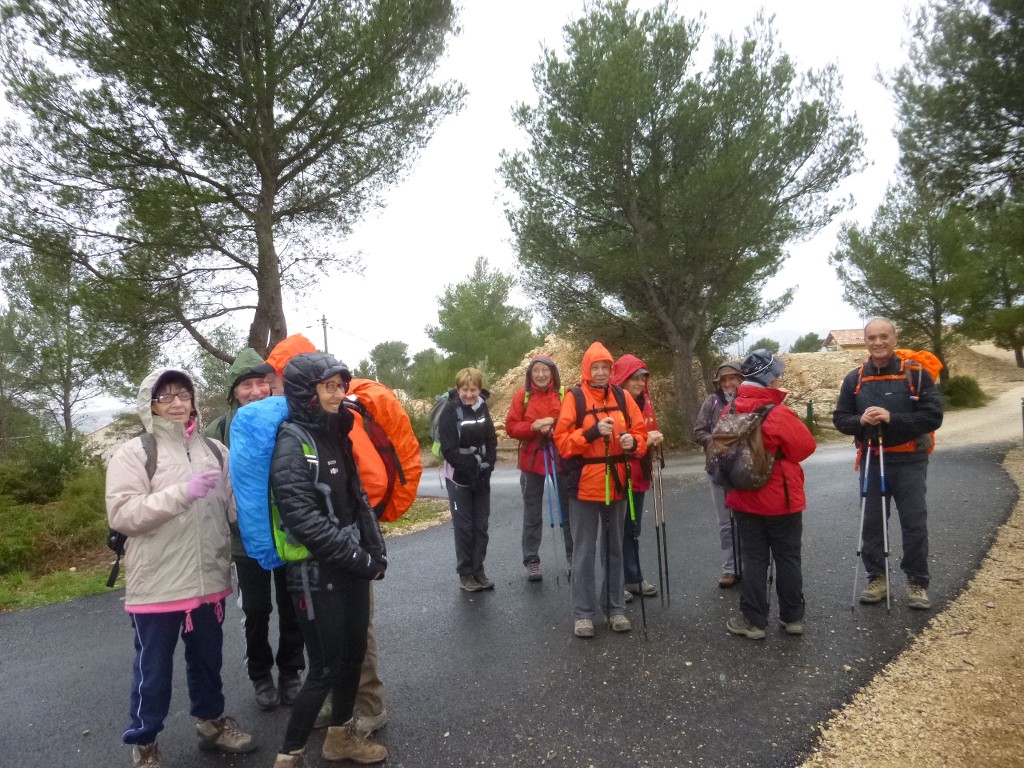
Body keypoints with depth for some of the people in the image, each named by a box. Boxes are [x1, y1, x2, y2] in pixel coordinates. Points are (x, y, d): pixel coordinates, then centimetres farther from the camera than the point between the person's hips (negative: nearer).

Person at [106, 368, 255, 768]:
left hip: (208, 579, 4)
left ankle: (210, 720, 41)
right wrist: (183, 492, -25)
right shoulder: (134, 453, -6)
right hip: (157, 585, -4)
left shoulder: (213, 450, 6)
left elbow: (232, 506, 12)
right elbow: (121, 514, -17)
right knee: (153, 668, 12)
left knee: (207, 658, 21)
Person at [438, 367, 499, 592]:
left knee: (481, 525, 9)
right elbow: (449, 449, -16)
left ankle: (478, 571, 21)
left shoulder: (482, 408, 3)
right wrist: (471, 469, -19)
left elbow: (491, 440, 5)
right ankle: (465, 574, 14)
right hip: (459, 478, -5)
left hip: (482, 477, 5)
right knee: (464, 527, 2)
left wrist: (487, 467, -9)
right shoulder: (451, 411, -12)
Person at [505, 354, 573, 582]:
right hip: (532, 459, 1)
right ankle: (531, 560, 19)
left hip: (561, 458, 0)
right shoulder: (522, 395, -1)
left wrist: (555, 428, -20)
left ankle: (573, 557, 23)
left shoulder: (564, 394, -4)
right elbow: (511, 427, -3)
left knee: (567, 508, 10)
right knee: (532, 512, 9)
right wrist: (534, 426, -17)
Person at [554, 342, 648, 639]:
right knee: (584, 551, 4)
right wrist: (593, 432, -24)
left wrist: (633, 442, -13)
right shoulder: (574, 397, -5)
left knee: (614, 548, 14)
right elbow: (562, 441, -10)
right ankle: (583, 613, 14)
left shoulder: (622, 397, 6)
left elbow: (640, 431, 9)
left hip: (616, 484, 4)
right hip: (584, 485, -3)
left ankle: (615, 608, 27)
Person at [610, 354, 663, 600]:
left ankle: (633, 579, 28)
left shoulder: (644, 403, 11)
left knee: (633, 531, 17)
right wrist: (641, 440, -25)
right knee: (618, 531, 0)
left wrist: (655, 438, -4)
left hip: (638, 475, 8)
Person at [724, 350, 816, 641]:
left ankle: (753, 620, 13)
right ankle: (793, 617, 23)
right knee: (788, 558, 12)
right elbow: (805, 446, -9)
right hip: (782, 498, -3)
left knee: (753, 559, 9)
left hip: (745, 499, 4)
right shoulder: (777, 414, -19)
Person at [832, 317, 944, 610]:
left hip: (909, 462, -3)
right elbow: (840, 419, 6)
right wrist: (861, 421, -15)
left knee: (915, 524, 3)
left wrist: (891, 418, -22)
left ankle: (917, 583, 19)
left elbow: (933, 416, -10)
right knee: (871, 523, 9)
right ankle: (876, 578, 23)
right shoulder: (855, 379, 4)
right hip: (872, 462, 3)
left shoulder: (916, 374, -5)